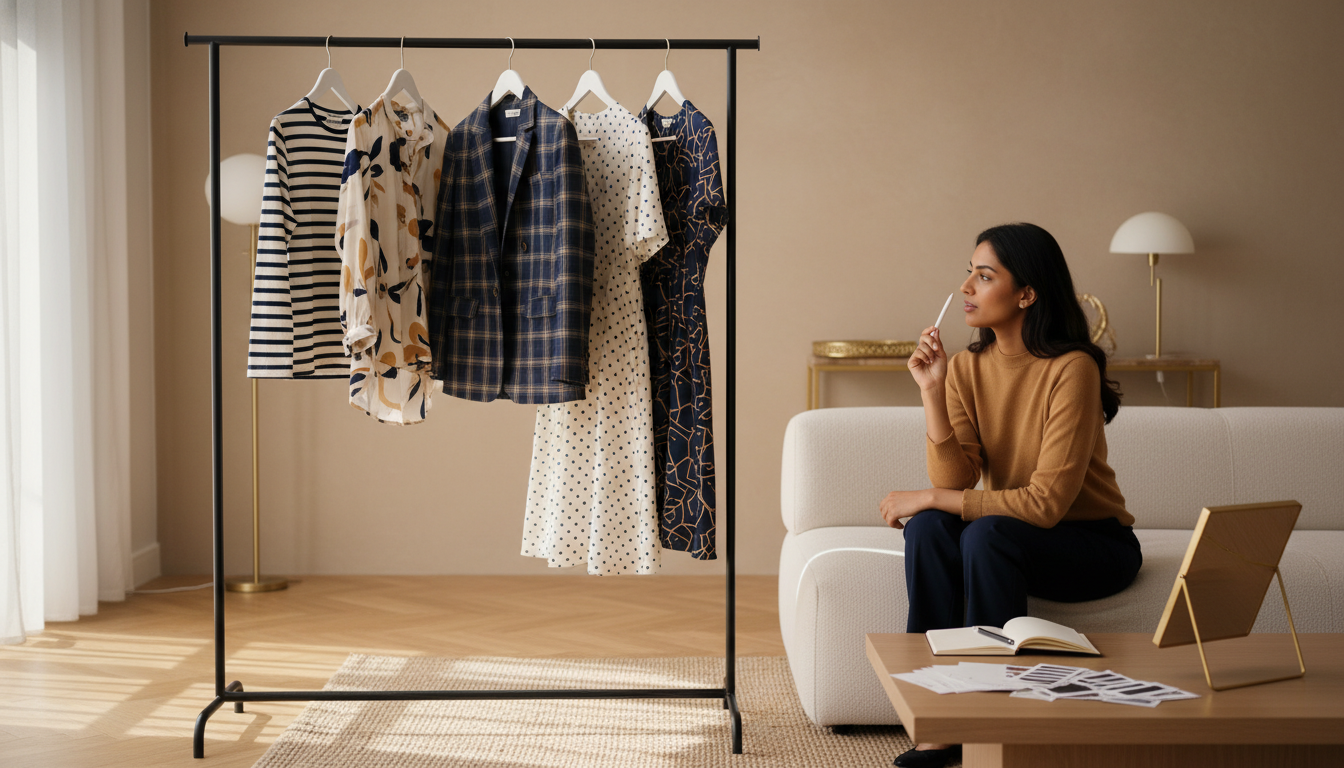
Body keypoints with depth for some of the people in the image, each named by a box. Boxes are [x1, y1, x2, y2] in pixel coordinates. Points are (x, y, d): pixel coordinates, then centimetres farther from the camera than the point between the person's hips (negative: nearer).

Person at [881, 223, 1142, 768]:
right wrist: (932, 390, -20)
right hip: (1013, 534, 5)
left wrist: (926, 497, -23)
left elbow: (1047, 503, -26)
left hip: (1094, 542, -5)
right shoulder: (966, 368, -2)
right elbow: (954, 481, -11)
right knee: (928, 527, -24)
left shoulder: (1071, 369, -21)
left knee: (988, 534, -32)